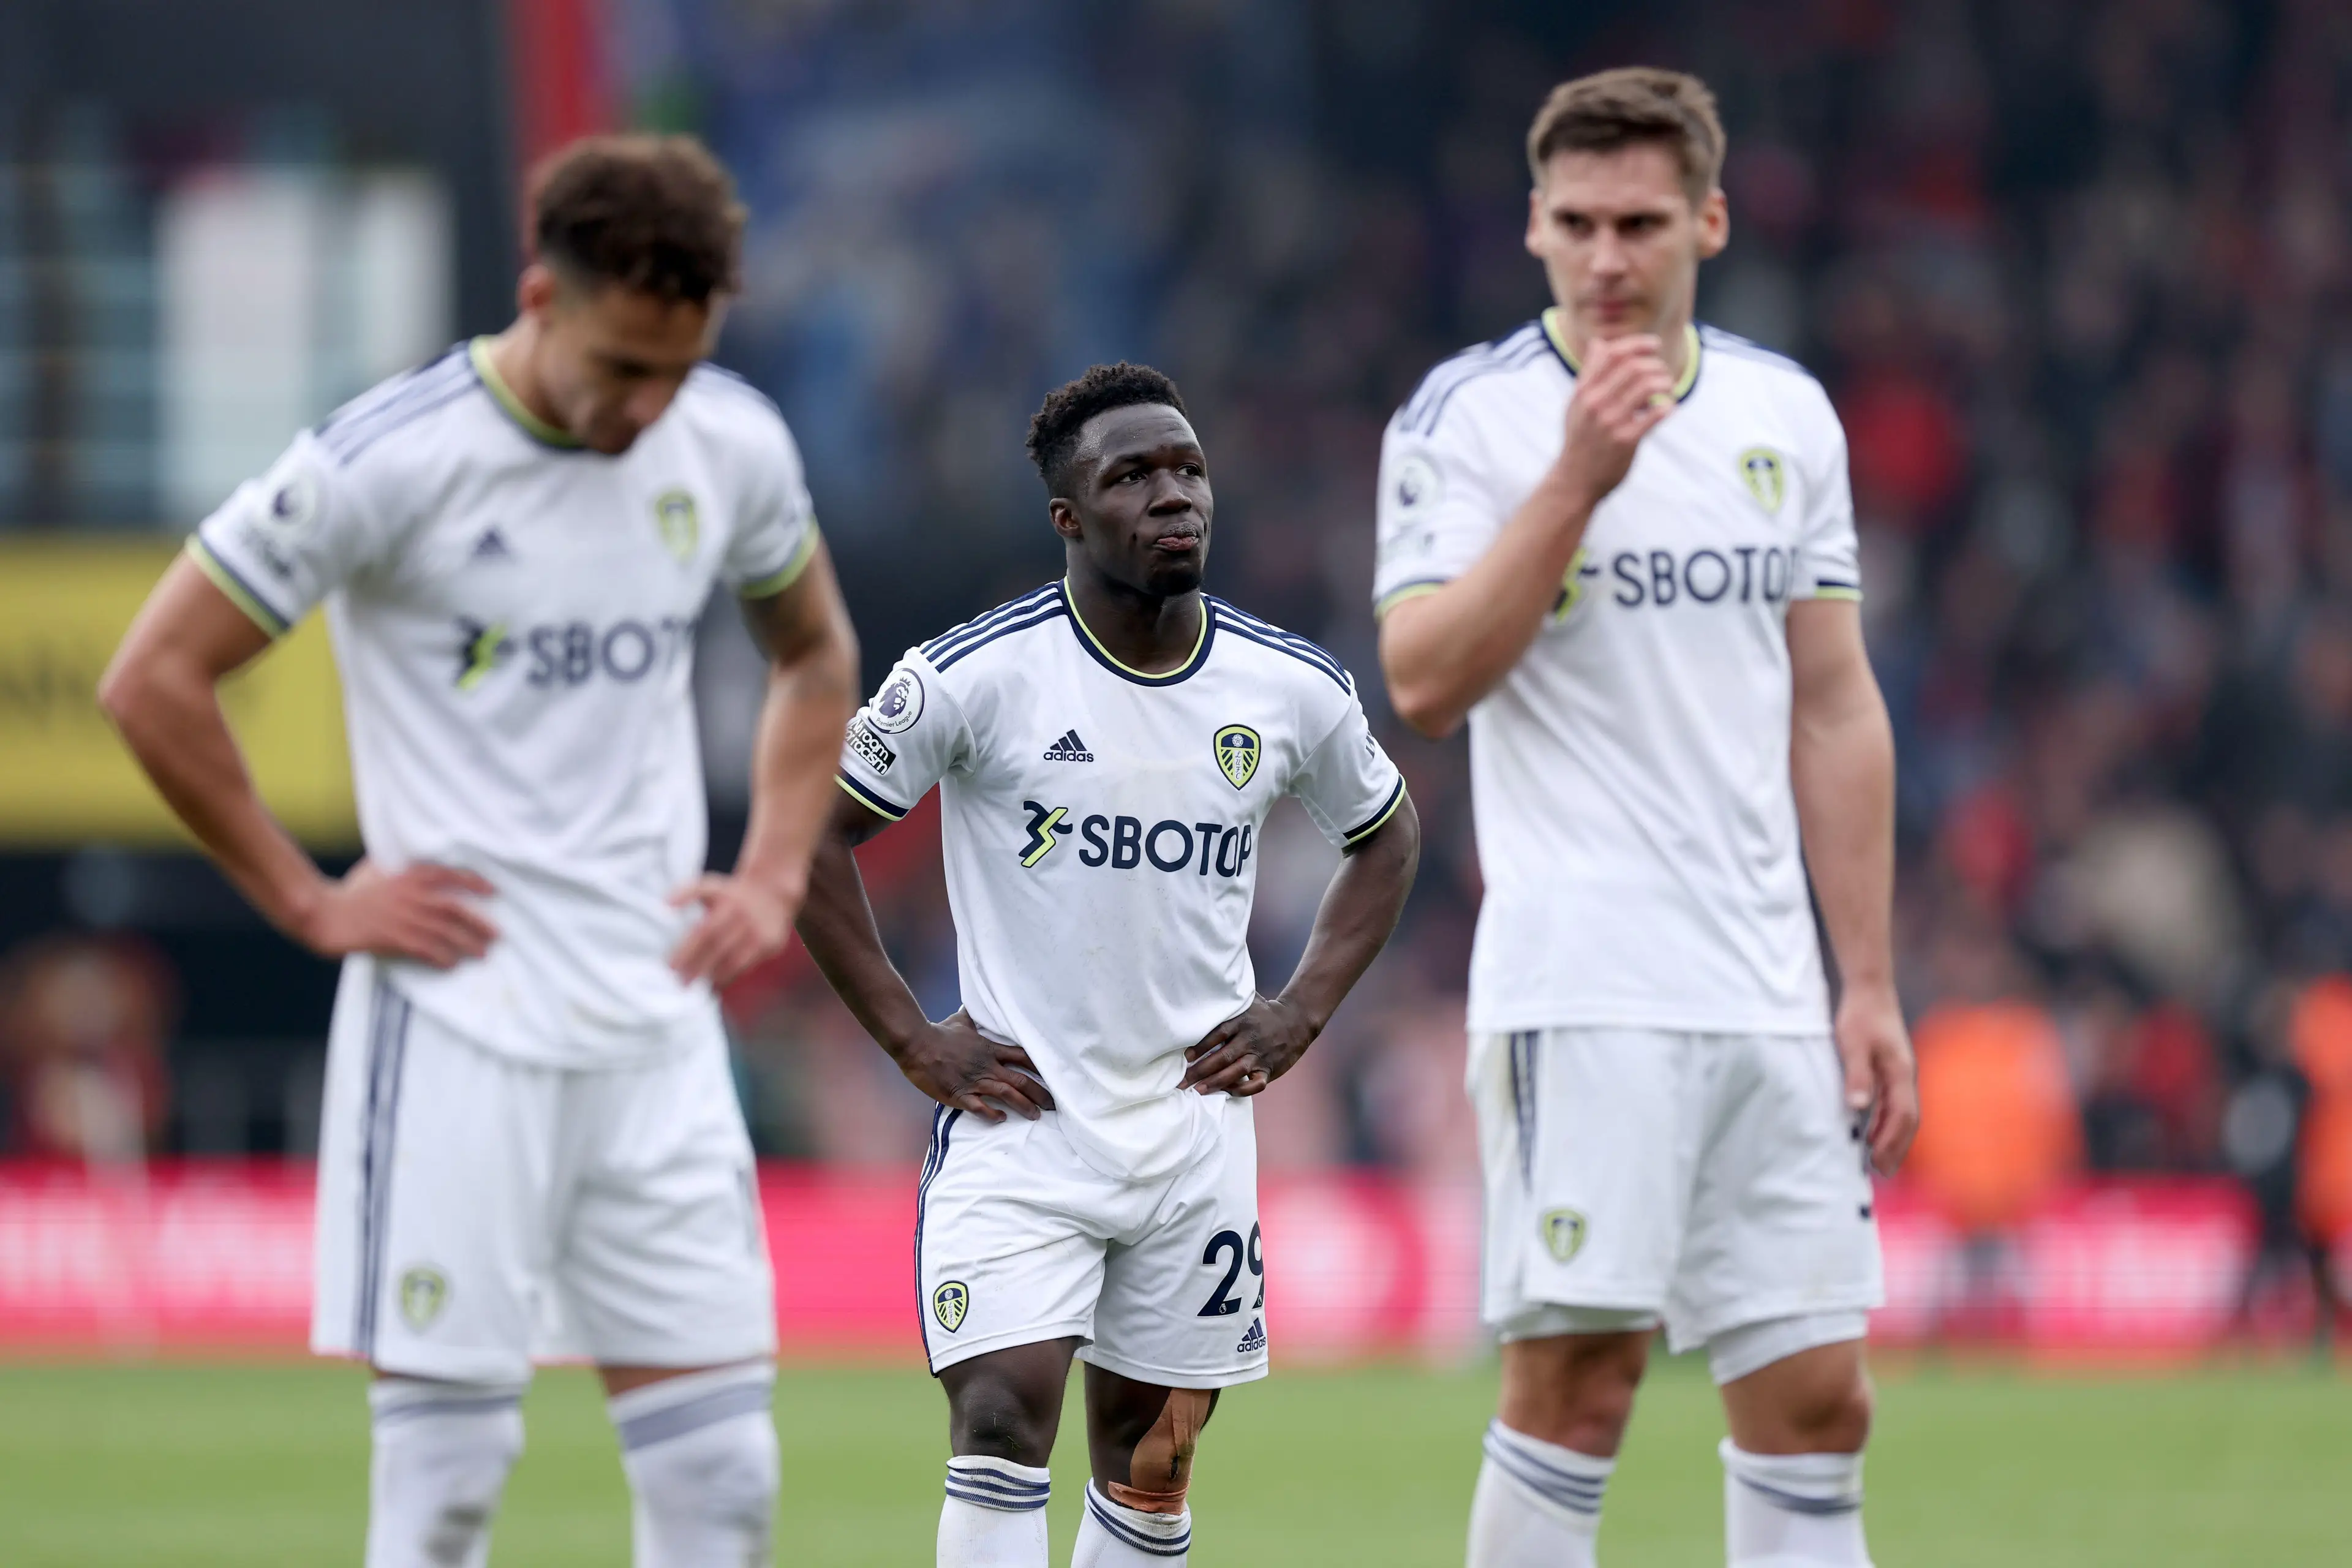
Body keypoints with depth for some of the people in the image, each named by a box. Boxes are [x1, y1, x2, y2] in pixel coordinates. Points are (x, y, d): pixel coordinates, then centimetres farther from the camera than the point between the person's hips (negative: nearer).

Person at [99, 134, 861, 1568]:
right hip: (459, 1028, -5)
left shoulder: (733, 446, 4)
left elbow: (816, 655, 24)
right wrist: (310, 902, -6)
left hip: (660, 1025, 5)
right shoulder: (391, 464, -12)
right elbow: (154, 683, -7)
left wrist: (775, 876, 11)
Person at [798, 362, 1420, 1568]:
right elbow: (811, 833, -2)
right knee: (1003, 1414, -18)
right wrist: (913, 1041, -6)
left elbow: (1386, 837, 20)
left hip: (1196, 1134, 4)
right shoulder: (977, 676, -10)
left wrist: (1299, 1015, 7)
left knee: (1152, 1454, 9)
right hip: (1018, 1117, -4)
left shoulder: (1294, 689, 1)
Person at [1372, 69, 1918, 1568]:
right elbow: (1426, 680, -13)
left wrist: (1871, 987, 11)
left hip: (1772, 995, 5)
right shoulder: (1464, 417, -2)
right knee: (1579, 1374, -9)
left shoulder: (1788, 414, 12)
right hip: (1580, 982, -5)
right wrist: (1578, 475, -18)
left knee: (1817, 1399, 2)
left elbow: (1835, 711, 15)